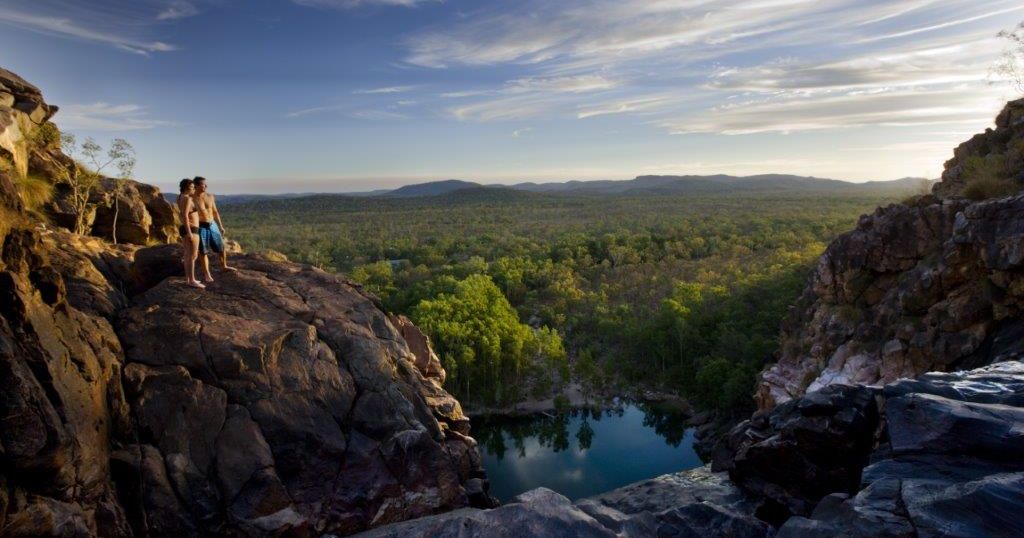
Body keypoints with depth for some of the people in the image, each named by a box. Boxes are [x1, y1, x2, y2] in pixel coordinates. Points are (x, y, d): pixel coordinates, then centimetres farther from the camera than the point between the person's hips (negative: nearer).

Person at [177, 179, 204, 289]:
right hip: (190, 230, -10)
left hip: (186, 229, 10)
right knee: (193, 256, -7)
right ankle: (191, 281, -4)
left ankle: (188, 278, 19)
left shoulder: (182, 198, 12)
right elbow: (185, 216, -24)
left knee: (187, 255, 14)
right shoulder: (187, 199, -18)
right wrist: (189, 232, -25)